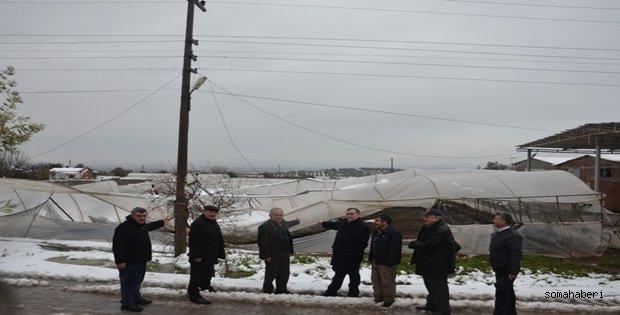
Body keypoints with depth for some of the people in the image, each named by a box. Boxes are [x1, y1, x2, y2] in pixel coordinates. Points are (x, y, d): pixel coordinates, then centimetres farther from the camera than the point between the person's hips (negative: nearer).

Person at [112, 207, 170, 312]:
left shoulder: (142, 225, 10)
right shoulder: (123, 228, -21)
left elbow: (149, 226, 35)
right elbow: (117, 246, -25)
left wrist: (162, 222, 46)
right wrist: (120, 261, -28)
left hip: (141, 261, 10)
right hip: (128, 262, -9)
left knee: (137, 281, 21)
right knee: (128, 283, -1)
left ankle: (136, 298, 35)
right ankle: (127, 303, 8)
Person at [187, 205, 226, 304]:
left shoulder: (215, 224, 13)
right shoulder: (197, 223, -17)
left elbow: (219, 240, 20)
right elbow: (193, 241, -22)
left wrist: (221, 253, 18)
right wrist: (196, 255, -24)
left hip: (211, 257, 9)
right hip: (199, 258, -9)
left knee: (208, 273, 21)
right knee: (196, 276, -1)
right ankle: (194, 295, 7)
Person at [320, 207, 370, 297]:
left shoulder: (363, 227, -16)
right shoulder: (343, 223, 9)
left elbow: (362, 244, -22)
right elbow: (333, 224, 31)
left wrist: (351, 252, -26)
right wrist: (323, 223, 46)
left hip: (353, 258, -7)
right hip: (339, 256, 7)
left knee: (353, 276, 8)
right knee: (338, 274, 19)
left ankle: (353, 293, 21)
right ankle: (331, 291, 29)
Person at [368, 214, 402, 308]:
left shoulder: (394, 233, -19)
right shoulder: (376, 232, 12)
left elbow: (394, 249, -23)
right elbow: (373, 247, 19)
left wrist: (389, 262, -26)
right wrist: (371, 258, 13)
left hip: (387, 263, -9)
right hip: (376, 261, 9)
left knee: (387, 282, -2)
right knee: (376, 280, 17)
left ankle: (389, 300, 12)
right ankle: (378, 297, 30)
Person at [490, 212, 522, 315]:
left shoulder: (512, 236, -22)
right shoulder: (497, 233, 10)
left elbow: (515, 255, -25)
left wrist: (512, 272, -25)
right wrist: (495, 267, 22)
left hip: (507, 272, -10)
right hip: (500, 270, 10)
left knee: (502, 295, -8)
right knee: (508, 294, 19)